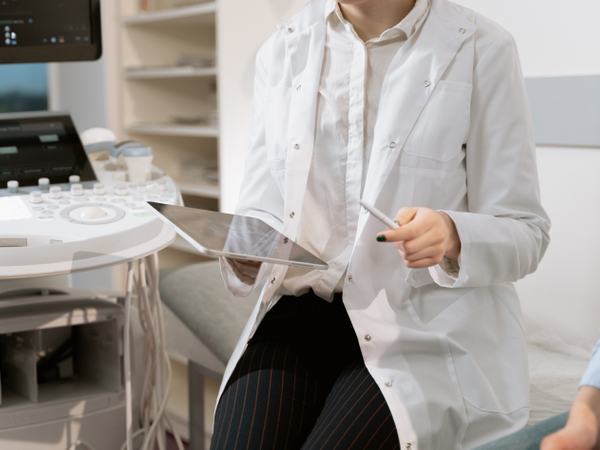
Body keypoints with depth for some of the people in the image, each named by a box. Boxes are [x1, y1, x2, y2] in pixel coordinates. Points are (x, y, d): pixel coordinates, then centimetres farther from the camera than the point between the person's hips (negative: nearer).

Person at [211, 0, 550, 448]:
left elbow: (525, 232, -3)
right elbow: (264, 210, 10)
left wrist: (452, 237, -25)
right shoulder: (283, 51, 7)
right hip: (303, 308, 3)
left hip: (430, 328, -2)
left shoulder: (480, 50, -4)